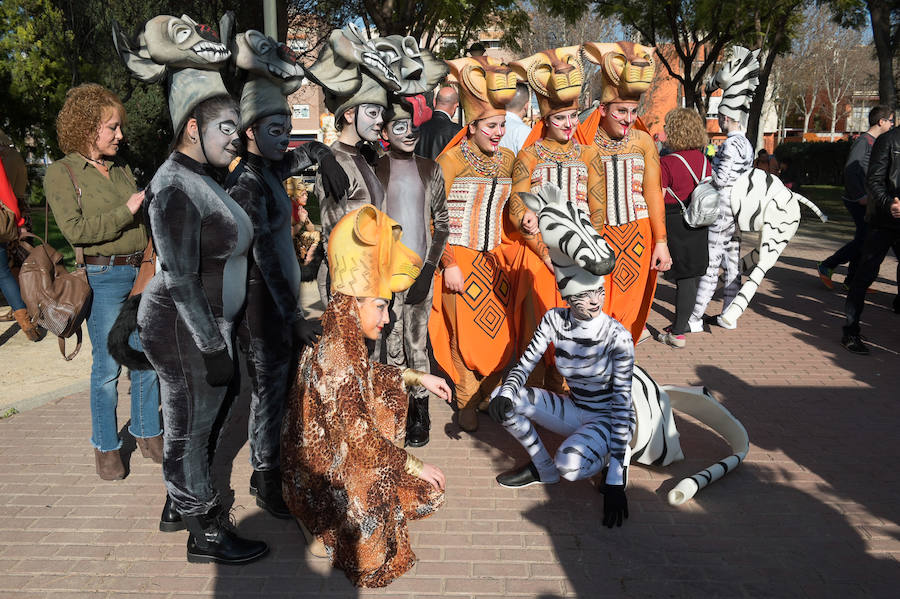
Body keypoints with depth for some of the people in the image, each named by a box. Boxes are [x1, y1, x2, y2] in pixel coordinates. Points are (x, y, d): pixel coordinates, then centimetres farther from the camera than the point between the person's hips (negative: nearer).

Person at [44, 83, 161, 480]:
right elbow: (75, 229, -12)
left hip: (141, 272, 5)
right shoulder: (61, 173, -2)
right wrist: (126, 211, -15)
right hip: (103, 278, -5)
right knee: (107, 366, 3)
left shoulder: (122, 171, 14)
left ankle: (148, 435, 24)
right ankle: (106, 447, 19)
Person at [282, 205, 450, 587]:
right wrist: (415, 465, -17)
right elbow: (360, 440, -28)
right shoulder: (336, 362, -31)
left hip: (338, 453, 9)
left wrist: (419, 378, 16)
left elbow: (369, 374, 21)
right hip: (323, 475, -9)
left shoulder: (344, 344, -2)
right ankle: (321, 524, 1)